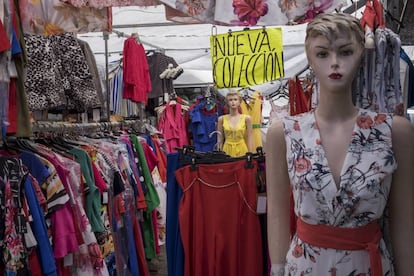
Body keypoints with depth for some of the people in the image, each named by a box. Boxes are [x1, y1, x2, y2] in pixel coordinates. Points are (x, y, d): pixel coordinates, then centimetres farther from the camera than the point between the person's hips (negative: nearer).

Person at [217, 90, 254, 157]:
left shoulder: (246, 118, 1)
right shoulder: (222, 119, 4)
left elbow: (250, 139, 1)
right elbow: (219, 140, 8)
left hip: (242, 151, -1)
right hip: (227, 151, 1)